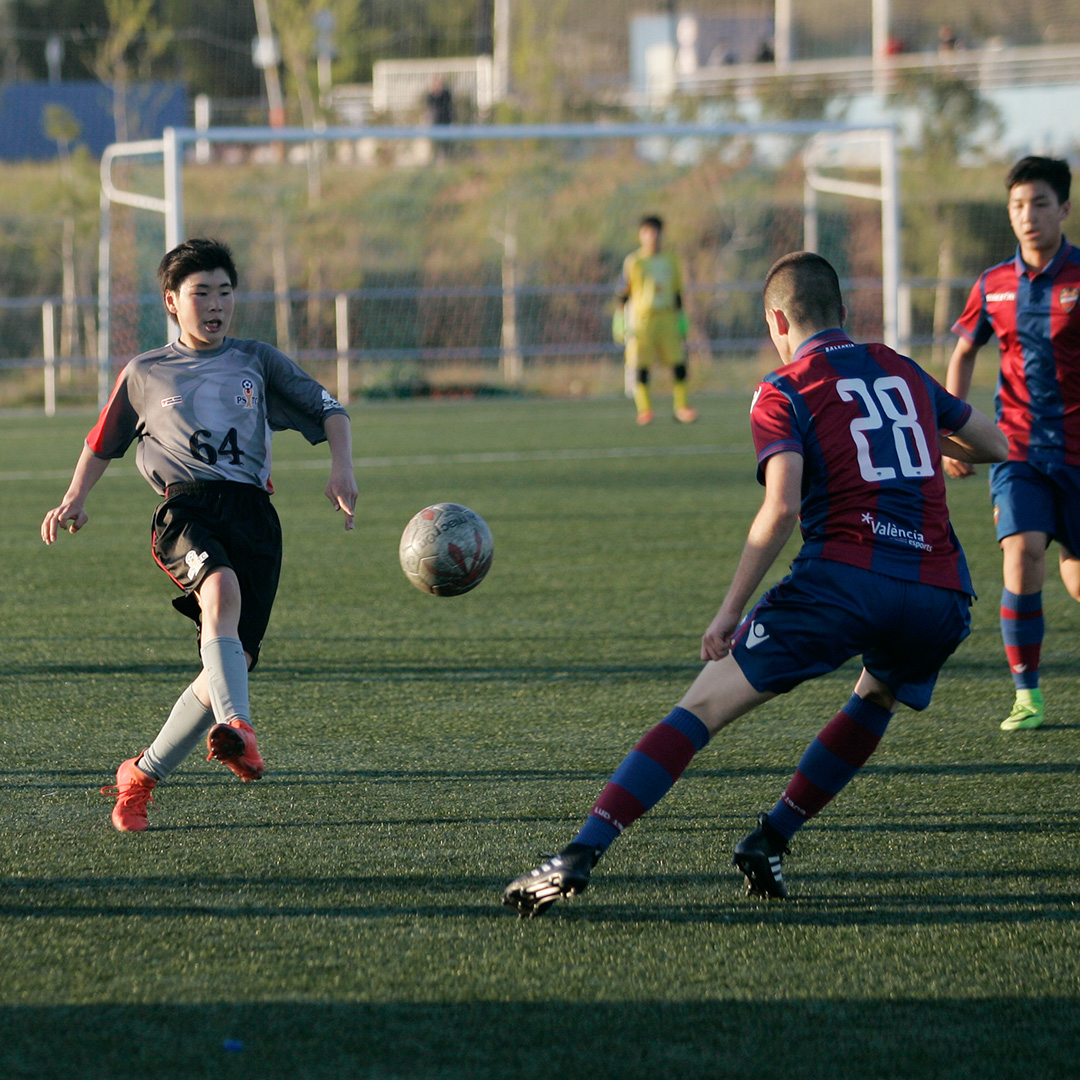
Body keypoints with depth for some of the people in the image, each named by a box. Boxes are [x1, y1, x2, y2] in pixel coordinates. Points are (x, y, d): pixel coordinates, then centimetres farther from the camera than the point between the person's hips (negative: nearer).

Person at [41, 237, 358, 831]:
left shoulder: (258, 361, 21)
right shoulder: (146, 374, 19)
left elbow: (328, 409, 20)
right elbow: (103, 442, 29)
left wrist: (341, 467, 2)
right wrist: (75, 500, 13)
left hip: (252, 512, 2)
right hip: (185, 508, -2)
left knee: (234, 661, -9)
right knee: (222, 588, -38)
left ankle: (142, 774, 8)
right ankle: (235, 726, -55)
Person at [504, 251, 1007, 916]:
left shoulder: (785, 392, 7)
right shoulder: (903, 371, 23)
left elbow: (782, 507, -9)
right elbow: (1001, 445, 33)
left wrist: (729, 613, -5)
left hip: (841, 579, -4)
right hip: (940, 598, 4)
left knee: (704, 707, 0)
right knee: (878, 699, 35)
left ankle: (581, 855, -12)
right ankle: (771, 842, 24)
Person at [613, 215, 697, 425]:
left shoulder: (670, 262, 12)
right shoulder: (633, 262, 2)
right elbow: (623, 294, 4)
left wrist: (681, 322, 15)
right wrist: (620, 322, -1)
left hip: (667, 319, 3)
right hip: (640, 319, -3)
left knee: (679, 363, -5)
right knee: (640, 366, -4)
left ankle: (681, 407, 3)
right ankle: (644, 409, 5)